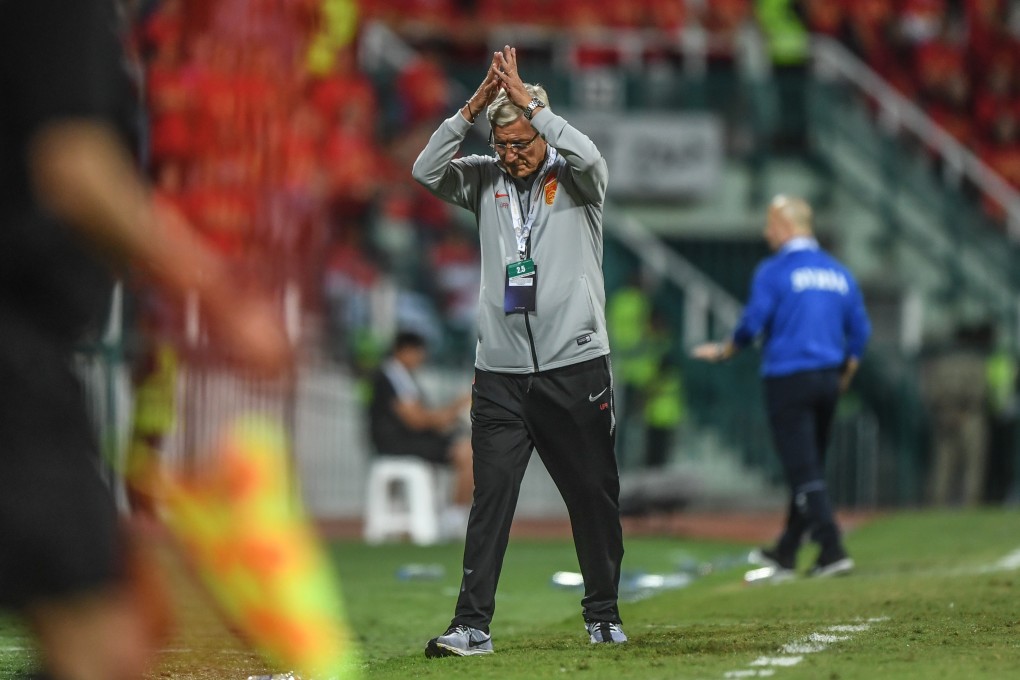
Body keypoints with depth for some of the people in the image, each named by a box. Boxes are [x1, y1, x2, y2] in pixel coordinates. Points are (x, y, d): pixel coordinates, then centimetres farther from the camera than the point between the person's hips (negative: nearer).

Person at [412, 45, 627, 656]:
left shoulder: (576, 181, 1)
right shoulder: (486, 180, 9)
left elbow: (589, 156, -22)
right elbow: (427, 171, -6)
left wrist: (527, 99, -20)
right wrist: (473, 106, -15)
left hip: (576, 366, -1)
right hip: (501, 374, 2)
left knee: (595, 497, 7)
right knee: (491, 496, -4)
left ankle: (604, 615, 21)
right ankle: (473, 624, -7)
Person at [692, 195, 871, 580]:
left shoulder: (773, 272, -9)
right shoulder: (838, 273, 10)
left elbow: (752, 325, -11)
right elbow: (860, 331, 11)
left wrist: (723, 352, 8)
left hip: (789, 381, -7)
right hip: (828, 380, 7)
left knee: (804, 472, -6)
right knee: (809, 468, 15)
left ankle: (833, 551, -16)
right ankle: (785, 555, 26)